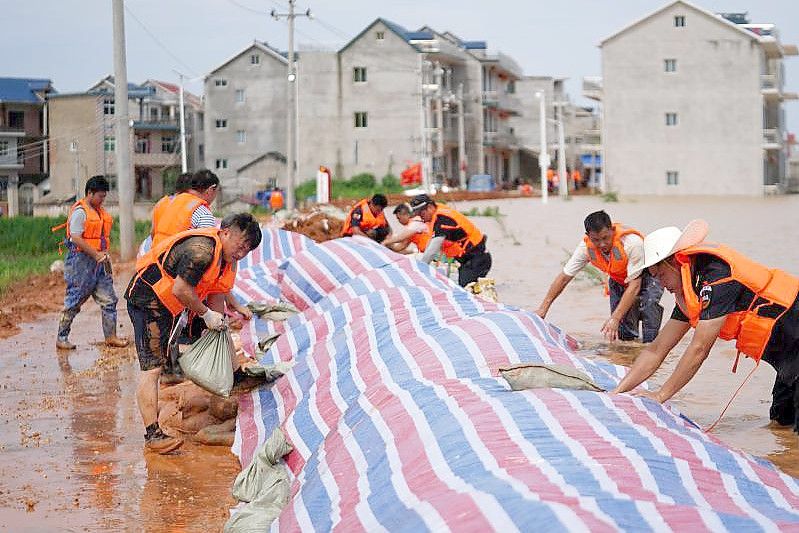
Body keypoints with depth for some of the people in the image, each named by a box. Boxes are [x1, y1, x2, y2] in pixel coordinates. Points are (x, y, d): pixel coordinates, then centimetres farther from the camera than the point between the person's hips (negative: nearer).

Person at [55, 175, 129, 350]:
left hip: (99, 262, 8)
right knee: (74, 301, -1)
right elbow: (76, 238, -19)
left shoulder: (100, 211, 16)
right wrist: (96, 255, -19)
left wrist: (105, 254, 11)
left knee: (108, 299, 5)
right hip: (81, 262, -8)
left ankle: (111, 336, 9)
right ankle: (61, 338, 7)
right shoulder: (80, 211, -12)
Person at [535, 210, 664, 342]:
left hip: (646, 277, -4)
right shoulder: (586, 247, -23)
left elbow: (634, 285, -36)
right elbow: (564, 277, -13)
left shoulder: (632, 242, -37)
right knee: (622, 338, -5)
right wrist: (543, 308, -15)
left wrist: (615, 318, -42)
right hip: (618, 281, 4)